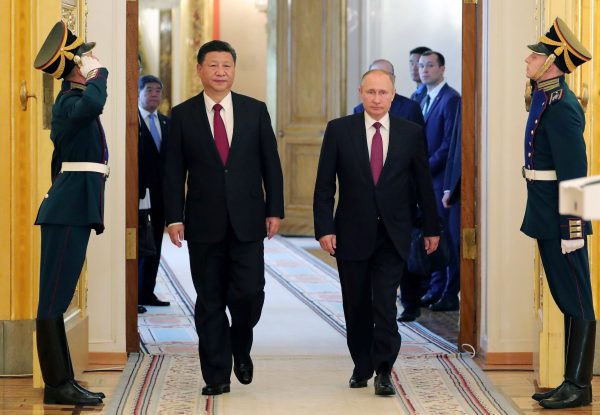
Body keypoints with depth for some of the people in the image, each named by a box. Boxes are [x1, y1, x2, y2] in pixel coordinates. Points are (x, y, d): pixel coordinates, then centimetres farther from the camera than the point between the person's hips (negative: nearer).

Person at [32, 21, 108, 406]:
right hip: (71, 208, -10)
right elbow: (93, 105, -36)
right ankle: (57, 385, -6)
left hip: (72, 208, 10)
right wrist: (100, 73, -17)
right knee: (55, 296, -7)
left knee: (58, 296, 10)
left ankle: (63, 380, 15)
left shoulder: (70, 102, 19)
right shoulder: (71, 101, -11)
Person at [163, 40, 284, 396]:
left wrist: (275, 210, 1)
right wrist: (174, 217, -4)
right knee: (210, 300, 4)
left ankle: (241, 349, 24)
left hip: (247, 220, 0)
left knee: (249, 292, -6)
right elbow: (174, 171, 2)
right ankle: (217, 375, 12)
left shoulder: (255, 110, 6)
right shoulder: (183, 115, 3)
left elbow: (271, 164, 7)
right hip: (204, 222, 0)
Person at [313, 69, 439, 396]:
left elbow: (423, 183, 9)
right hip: (352, 233, 1)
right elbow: (324, 185, -1)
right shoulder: (339, 130, 0)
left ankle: (383, 371, -2)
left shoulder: (411, 133, 3)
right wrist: (324, 228, -8)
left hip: (392, 235, -1)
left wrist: (431, 228, 11)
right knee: (356, 306, 9)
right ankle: (362, 367, 24)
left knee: (385, 304, -9)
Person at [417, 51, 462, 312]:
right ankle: (436, 289, 17)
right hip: (427, 178, 8)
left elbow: (450, 143, -17)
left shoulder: (451, 99, -11)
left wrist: (426, 168, -15)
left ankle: (450, 295, 1)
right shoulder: (424, 100, 17)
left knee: (448, 236, -4)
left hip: (443, 176, -8)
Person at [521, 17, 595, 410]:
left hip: (561, 224, -10)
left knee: (576, 303, -2)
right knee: (566, 301, 13)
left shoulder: (562, 107, -17)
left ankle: (579, 387, 4)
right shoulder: (545, 97, 12)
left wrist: (572, 231, -21)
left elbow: (574, 174, -20)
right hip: (546, 220, 10)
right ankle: (571, 382, 20)